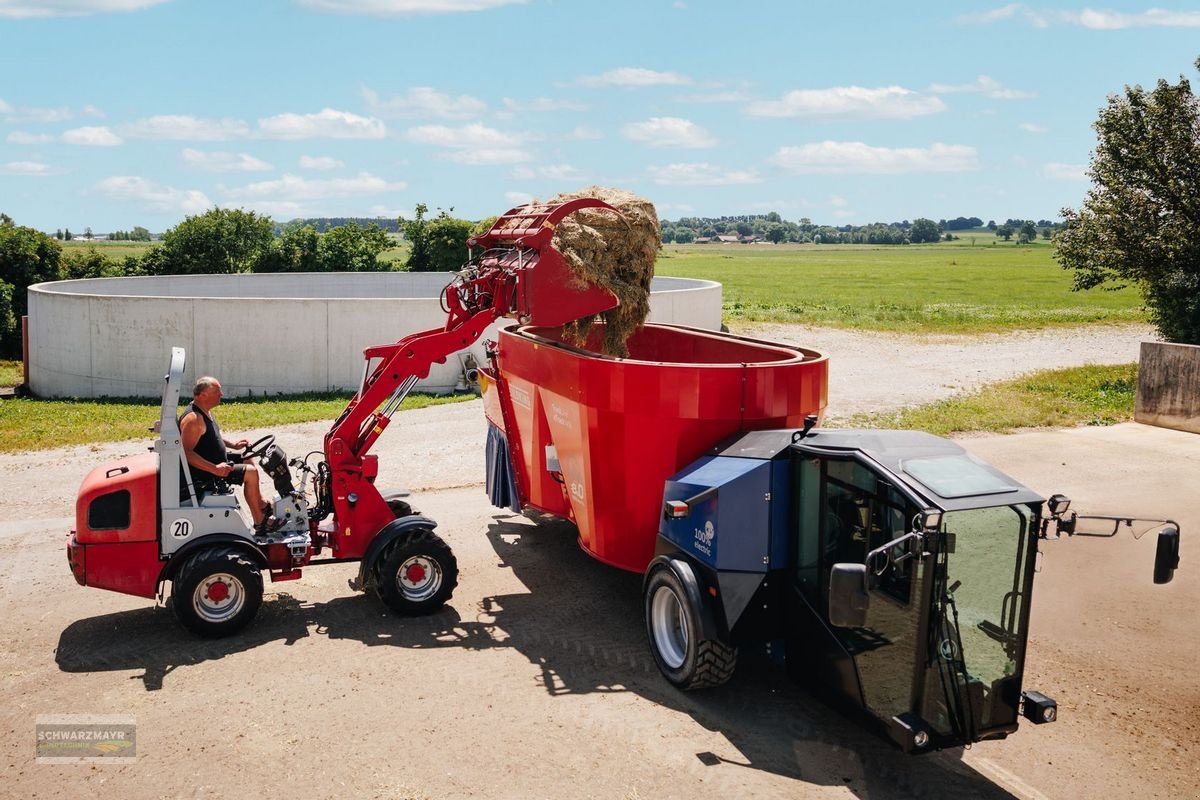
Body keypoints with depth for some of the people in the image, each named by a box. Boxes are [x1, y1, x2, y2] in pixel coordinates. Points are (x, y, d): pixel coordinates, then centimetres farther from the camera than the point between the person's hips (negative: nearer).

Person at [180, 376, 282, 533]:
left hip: (215, 463, 11)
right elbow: (186, 452, -33)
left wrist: (232, 444, 10)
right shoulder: (193, 418, -26)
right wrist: (214, 469, -36)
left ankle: (262, 506, 29)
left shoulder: (205, 411, 7)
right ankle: (260, 523, -9)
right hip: (202, 474, -11)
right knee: (250, 473, -16)